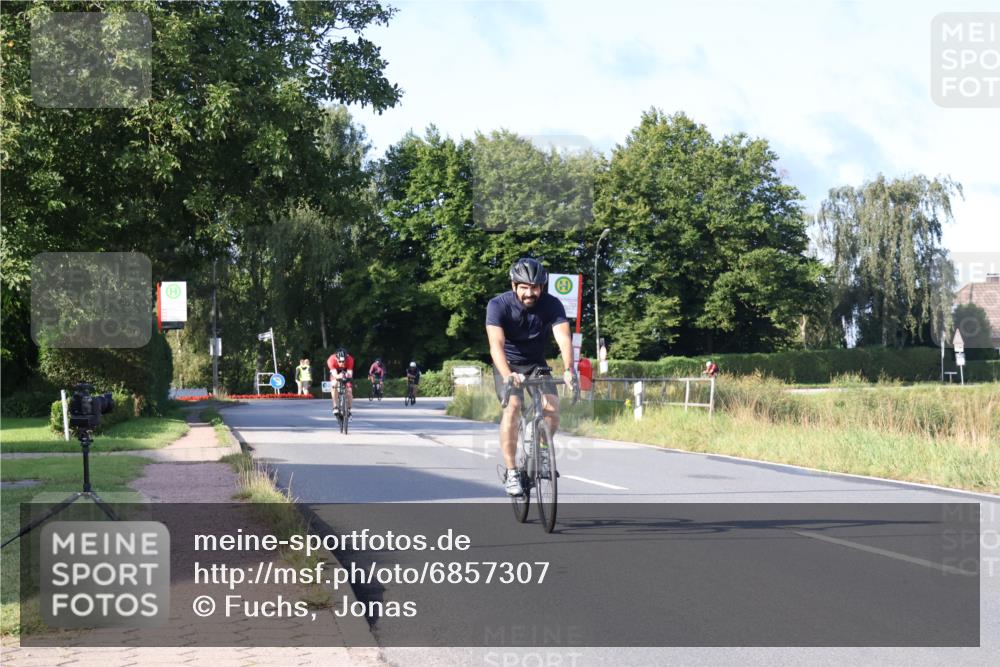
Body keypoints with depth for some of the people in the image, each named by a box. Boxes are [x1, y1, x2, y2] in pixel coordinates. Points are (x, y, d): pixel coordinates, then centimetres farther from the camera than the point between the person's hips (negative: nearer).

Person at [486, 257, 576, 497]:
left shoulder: (552, 305, -19)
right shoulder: (498, 305, -24)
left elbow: (563, 338, -31)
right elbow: (496, 344, -36)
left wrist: (568, 369, -50)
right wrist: (507, 374, -53)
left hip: (536, 363, 2)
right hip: (508, 365, -2)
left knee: (552, 406, -19)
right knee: (513, 406, -26)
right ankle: (511, 472, -20)